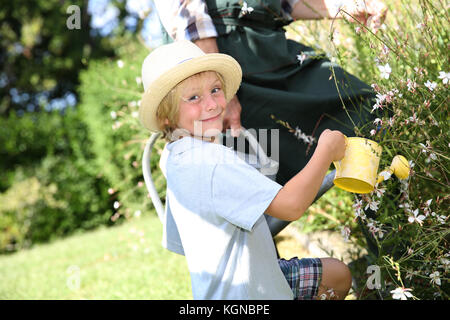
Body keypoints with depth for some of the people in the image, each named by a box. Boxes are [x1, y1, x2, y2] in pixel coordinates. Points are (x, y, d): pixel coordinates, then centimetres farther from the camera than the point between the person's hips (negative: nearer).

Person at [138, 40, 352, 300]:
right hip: (242, 293, -10)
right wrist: (326, 150, -19)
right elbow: (290, 205, -34)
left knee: (338, 274, 20)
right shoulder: (211, 162, -30)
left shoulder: (176, 157, 4)